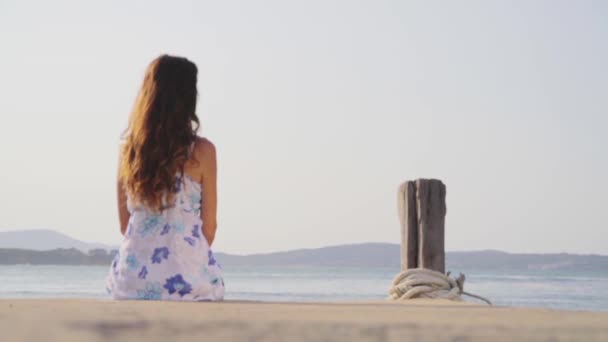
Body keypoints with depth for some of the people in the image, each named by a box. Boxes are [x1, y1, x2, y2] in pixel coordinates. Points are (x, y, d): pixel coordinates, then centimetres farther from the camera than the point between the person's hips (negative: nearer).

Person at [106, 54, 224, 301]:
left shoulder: (128, 147, 3)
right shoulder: (201, 151, -7)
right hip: (184, 279, -4)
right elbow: (209, 226, -1)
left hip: (131, 279, 4)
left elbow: (124, 224, 9)